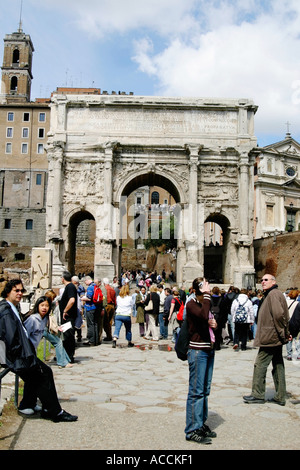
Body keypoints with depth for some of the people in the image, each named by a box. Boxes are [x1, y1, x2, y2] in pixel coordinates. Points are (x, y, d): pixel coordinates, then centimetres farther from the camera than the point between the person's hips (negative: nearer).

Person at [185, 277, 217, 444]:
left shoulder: (206, 303, 13)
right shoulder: (192, 304, -12)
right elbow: (203, 315, -32)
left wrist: (215, 324, 4)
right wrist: (206, 295, -23)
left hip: (209, 349, 9)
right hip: (198, 350, -8)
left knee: (205, 390, 14)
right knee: (196, 391, -5)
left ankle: (201, 423, 25)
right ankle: (192, 430, 3)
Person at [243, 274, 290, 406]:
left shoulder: (273, 294, -14)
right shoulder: (269, 295, 18)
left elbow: (279, 314, -24)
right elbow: (279, 314, 20)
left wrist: (283, 333, -18)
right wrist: (284, 333, 12)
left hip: (270, 337, -11)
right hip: (276, 338, 11)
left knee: (260, 364, -4)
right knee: (278, 366, 12)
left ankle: (258, 395, 4)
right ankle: (280, 397, 18)